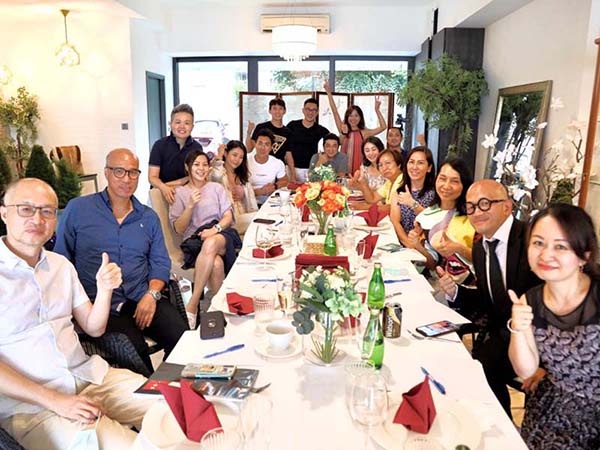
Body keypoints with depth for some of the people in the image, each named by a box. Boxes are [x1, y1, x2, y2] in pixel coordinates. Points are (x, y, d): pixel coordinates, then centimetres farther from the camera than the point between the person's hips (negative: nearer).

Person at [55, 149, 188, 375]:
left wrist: (152, 294, -5)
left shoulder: (148, 217, 14)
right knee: (134, 349, -29)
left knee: (182, 336, -22)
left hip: (142, 299, 3)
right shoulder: (77, 209, 5)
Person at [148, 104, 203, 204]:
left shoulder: (197, 148, 1)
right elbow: (152, 177, -7)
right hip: (160, 193, 0)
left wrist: (169, 184, -12)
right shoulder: (160, 145, -3)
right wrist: (164, 187, -28)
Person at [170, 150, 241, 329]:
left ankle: (192, 306, -35)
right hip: (195, 240, -1)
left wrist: (215, 229, -13)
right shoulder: (180, 193, 17)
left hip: (222, 235, 1)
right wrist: (190, 205, -7)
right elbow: (179, 229, 8)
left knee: (211, 243, -40)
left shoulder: (216, 188, 21)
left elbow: (228, 217, 9)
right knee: (216, 264, -38)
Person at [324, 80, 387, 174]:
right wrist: (328, 92, 0)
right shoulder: (343, 130, 5)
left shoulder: (364, 133, 2)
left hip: (359, 169, -1)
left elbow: (383, 127, -6)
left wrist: (377, 110, -11)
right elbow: (335, 111, 2)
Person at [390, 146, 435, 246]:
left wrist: (413, 204, -21)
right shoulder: (397, 192, 7)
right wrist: (409, 244, -19)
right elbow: (395, 221, -3)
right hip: (403, 245, 2)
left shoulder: (434, 192, 0)